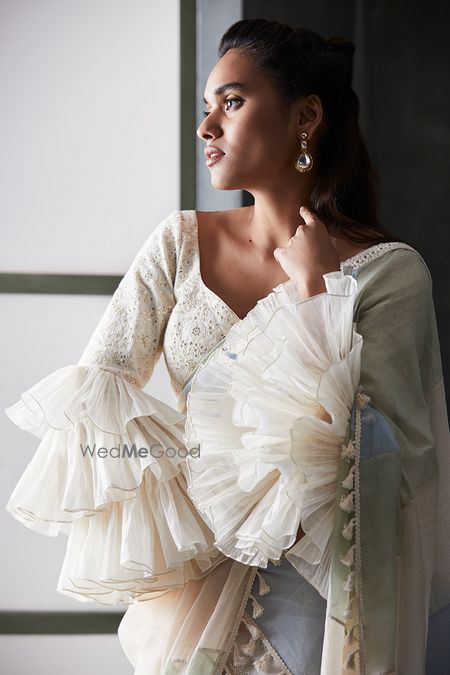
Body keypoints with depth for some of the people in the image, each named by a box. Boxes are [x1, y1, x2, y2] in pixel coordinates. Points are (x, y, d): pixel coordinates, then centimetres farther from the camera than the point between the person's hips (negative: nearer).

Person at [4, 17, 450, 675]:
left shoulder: (389, 270, -10)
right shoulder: (182, 241, 1)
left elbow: (380, 453, -17)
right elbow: (94, 386, -5)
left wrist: (313, 291, -17)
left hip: (312, 588, -2)